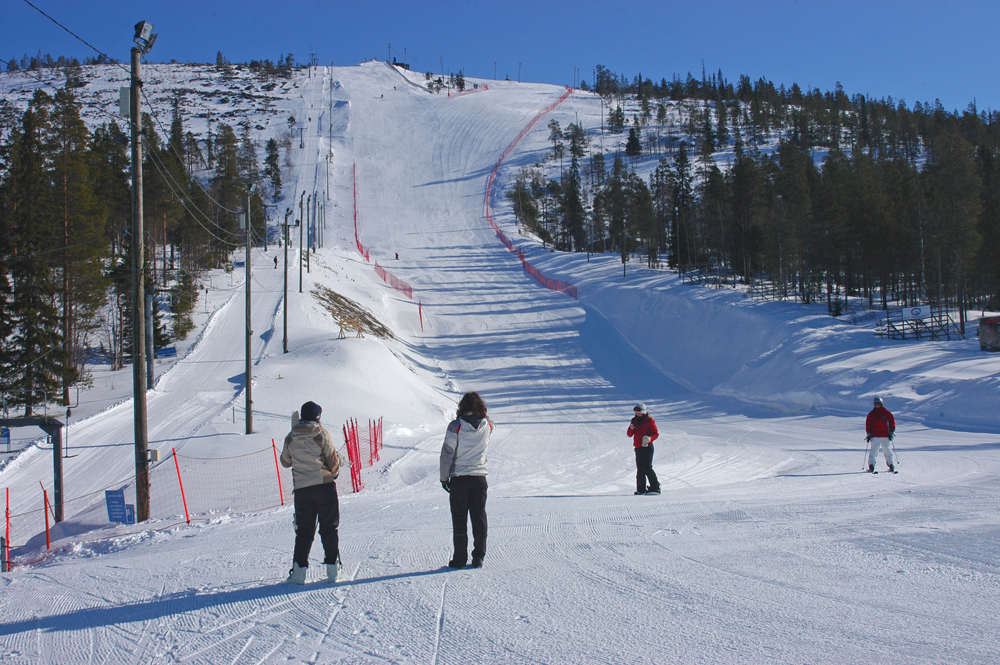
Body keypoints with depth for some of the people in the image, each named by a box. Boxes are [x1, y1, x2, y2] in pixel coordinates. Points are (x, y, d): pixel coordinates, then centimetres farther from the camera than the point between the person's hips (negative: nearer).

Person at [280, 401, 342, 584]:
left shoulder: (290, 438, 4)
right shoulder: (322, 435, -6)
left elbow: (285, 461, 17)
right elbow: (333, 460, -3)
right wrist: (334, 473, 17)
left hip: (301, 488, 2)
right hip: (324, 486, -2)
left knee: (303, 531, 8)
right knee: (328, 529, 7)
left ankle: (299, 570, 0)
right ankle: (332, 567, 6)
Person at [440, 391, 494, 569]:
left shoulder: (455, 426, -10)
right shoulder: (486, 425, -3)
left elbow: (447, 453, -8)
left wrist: (444, 477, 0)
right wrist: (482, 414, 26)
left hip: (459, 477, -2)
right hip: (479, 477, 2)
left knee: (459, 519, 4)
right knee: (479, 517, 8)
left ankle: (460, 558, 4)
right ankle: (478, 557, 6)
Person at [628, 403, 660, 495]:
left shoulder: (649, 421, -2)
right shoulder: (634, 420, 13)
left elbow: (656, 434, -4)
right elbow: (630, 435, 12)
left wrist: (650, 438, -24)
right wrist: (631, 429, -9)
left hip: (647, 447, -6)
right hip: (638, 448, 6)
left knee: (647, 468, -14)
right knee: (640, 469, 6)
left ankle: (655, 487, -10)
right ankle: (641, 489, 11)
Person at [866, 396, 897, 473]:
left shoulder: (886, 413, 5)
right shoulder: (871, 414, 8)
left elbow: (892, 422, 9)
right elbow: (868, 424, 10)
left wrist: (891, 432, 3)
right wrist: (869, 434, 3)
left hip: (885, 436, 0)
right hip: (875, 436, 0)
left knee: (888, 450, 3)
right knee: (873, 450, -7)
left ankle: (892, 466, 12)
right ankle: (871, 466, -6)